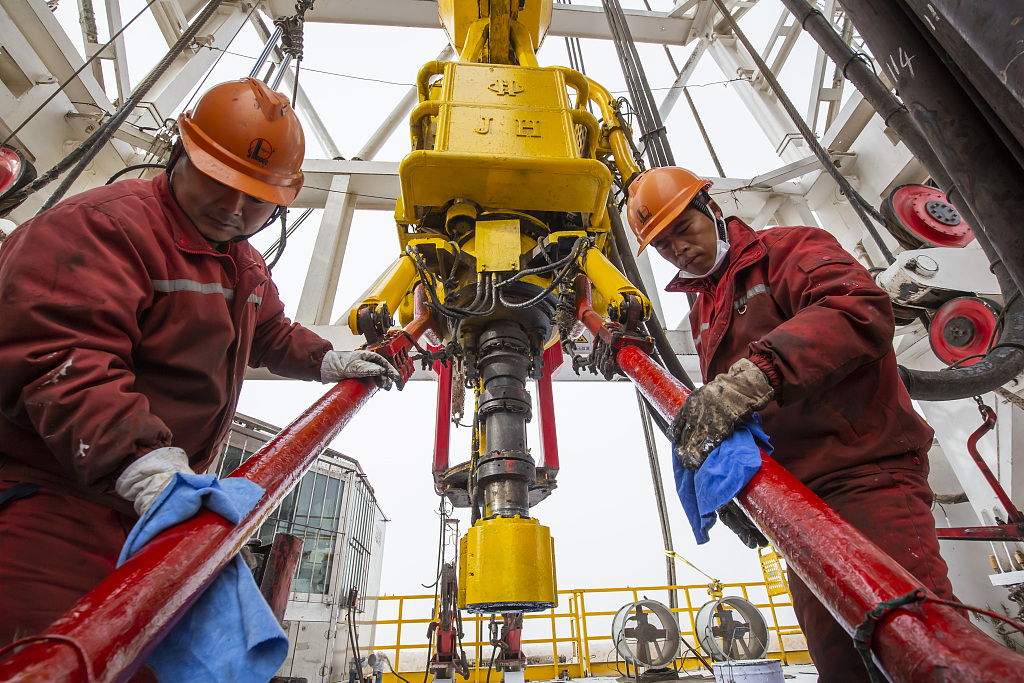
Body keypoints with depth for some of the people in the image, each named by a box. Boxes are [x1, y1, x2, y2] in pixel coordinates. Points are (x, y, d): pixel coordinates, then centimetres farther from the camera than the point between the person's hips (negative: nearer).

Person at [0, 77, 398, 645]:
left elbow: (272, 335, 31)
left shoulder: (245, 264, 16)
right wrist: (143, 464, -40)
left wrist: (326, 361, 16)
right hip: (51, 506, -8)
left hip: (159, 510, 9)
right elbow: (60, 360, -29)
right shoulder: (101, 225, -16)